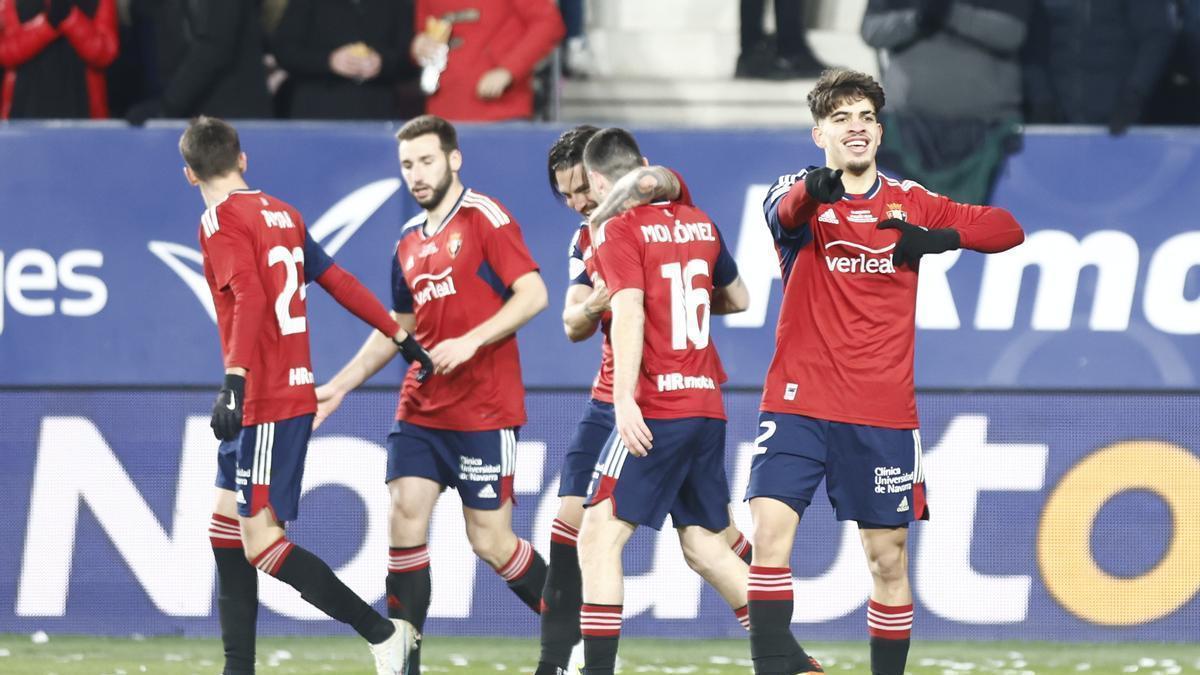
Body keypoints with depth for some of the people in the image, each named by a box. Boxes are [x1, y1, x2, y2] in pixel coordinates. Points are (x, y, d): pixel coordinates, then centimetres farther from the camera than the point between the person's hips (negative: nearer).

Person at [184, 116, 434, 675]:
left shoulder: (221, 220, -11)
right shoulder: (281, 214, 13)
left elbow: (249, 298, -25)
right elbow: (338, 281, 19)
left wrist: (234, 382, -33)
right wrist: (400, 336, 27)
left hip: (264, 403, -9)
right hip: (294, 393, 9)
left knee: (261, 542, -8)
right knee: (226, 523, 13)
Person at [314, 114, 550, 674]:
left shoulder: (484, 217, -7)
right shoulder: (409, 242, 14)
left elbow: (533, 293, -15)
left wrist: (470, 342, -23)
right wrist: (339, 387, 22)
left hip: (483, 412, -6)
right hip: (421, 410, 6)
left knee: (490, 540, -4)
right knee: (405, 518, -6)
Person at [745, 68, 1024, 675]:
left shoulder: (909, 203, 7)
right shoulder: (801, 193, -2)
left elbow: (1007, 229, 11)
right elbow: (782, 211, -27)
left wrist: (940, 238, -8)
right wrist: (812, 190, -52)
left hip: (883, 413, 2)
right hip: (799, 401, -2)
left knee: (887, 557, 5)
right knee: (770, 528, -18)